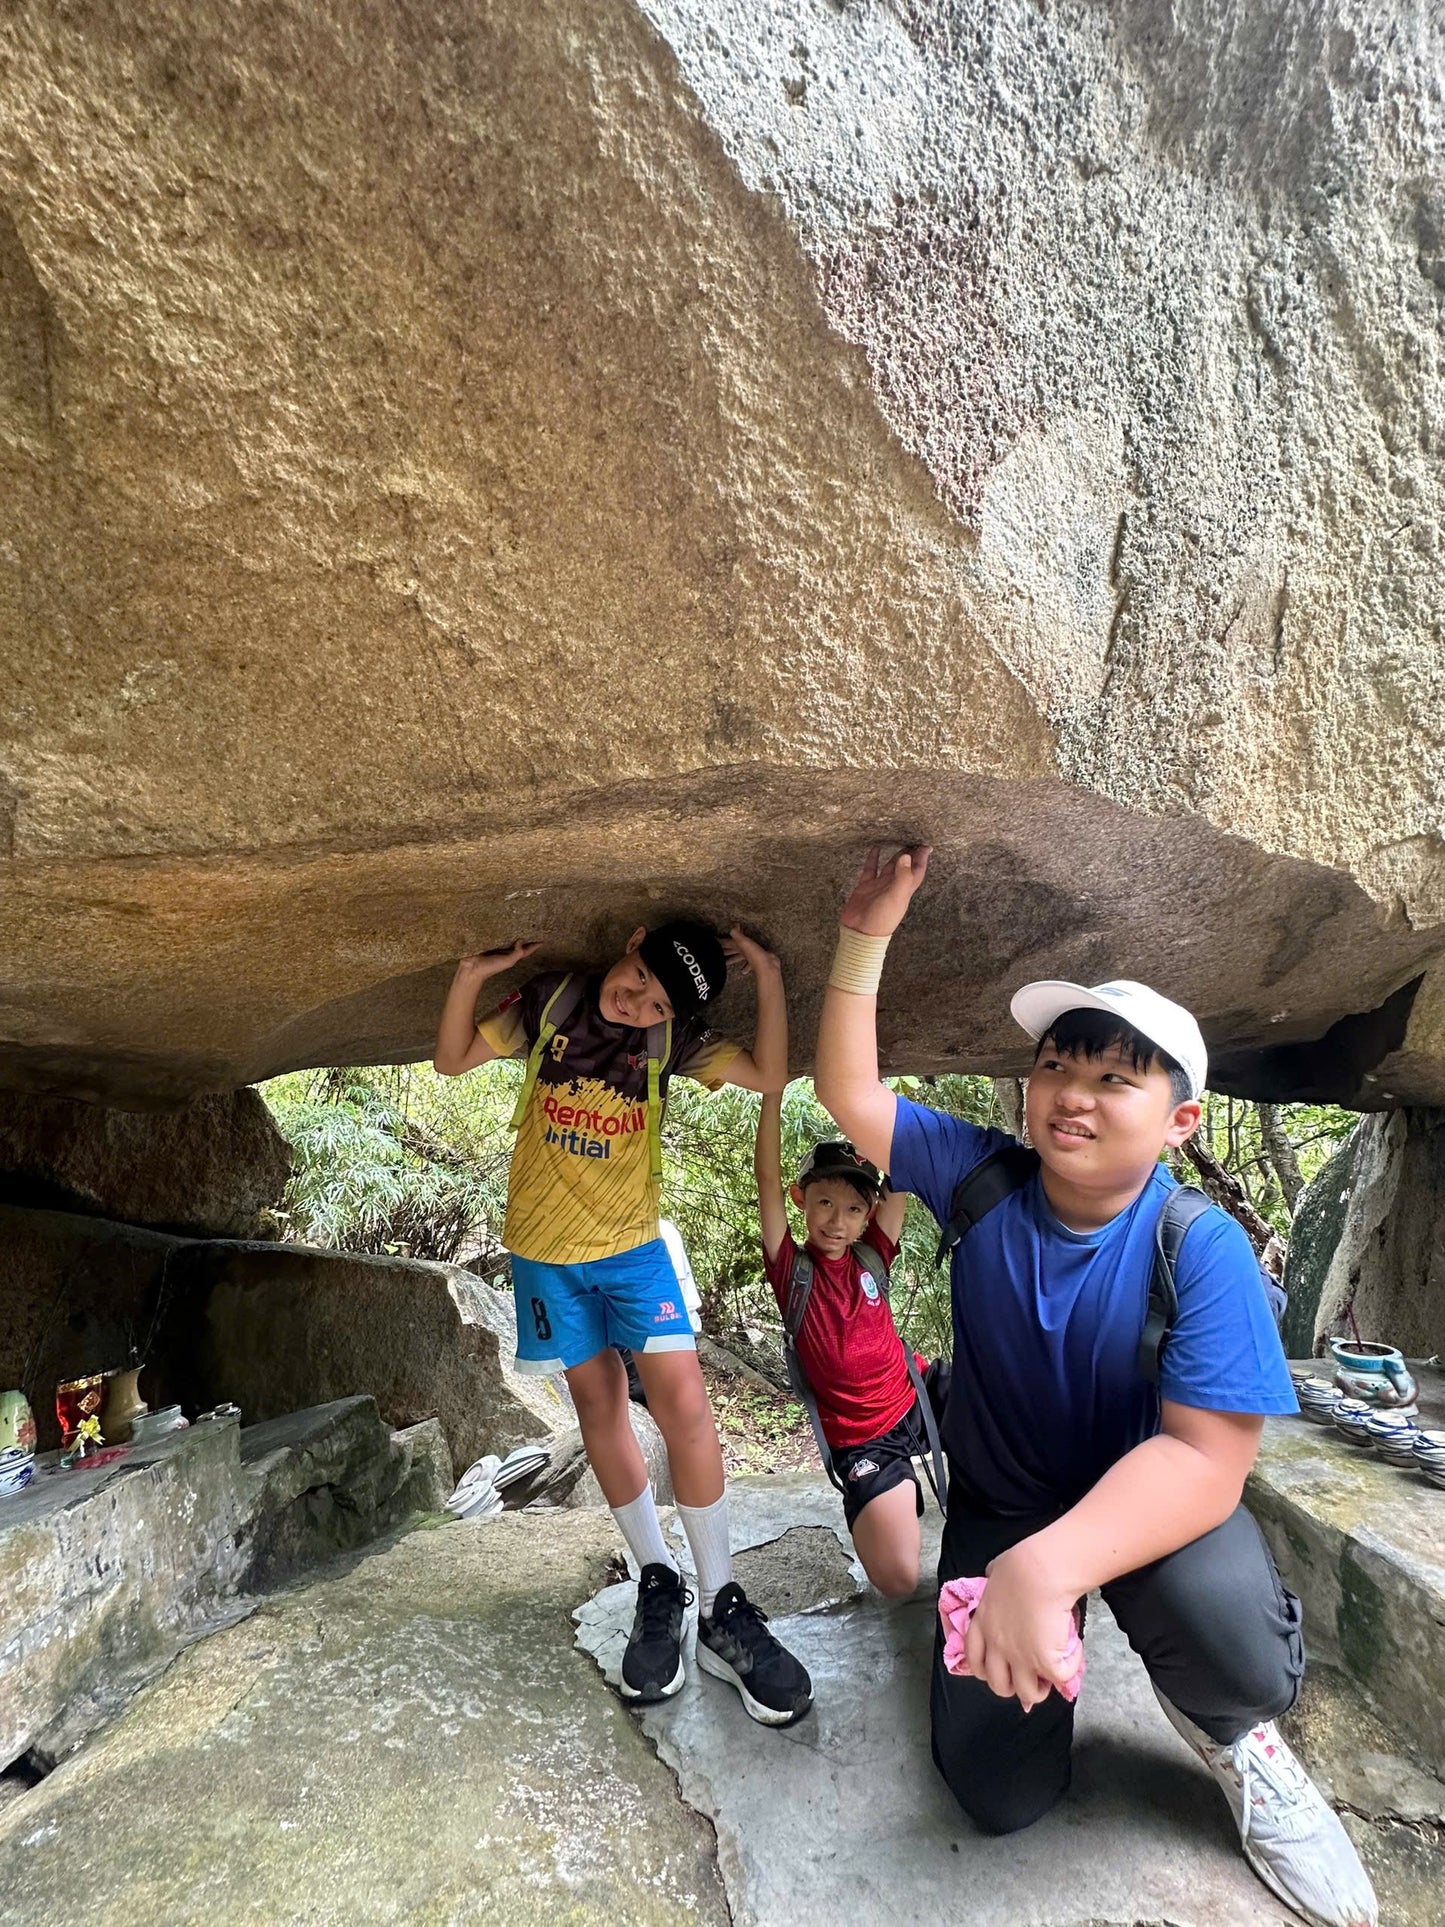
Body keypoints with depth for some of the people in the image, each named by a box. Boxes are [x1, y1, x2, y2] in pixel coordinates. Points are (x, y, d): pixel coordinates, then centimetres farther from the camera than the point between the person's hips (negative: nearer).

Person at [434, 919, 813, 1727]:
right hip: (546, 1245, 1)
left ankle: (721, 1607, 3)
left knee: (683, 1400, -12)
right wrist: (470, 976, -17)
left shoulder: (674, 1039, -8)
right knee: (600, 1402, 7)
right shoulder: (551, 1001, -7)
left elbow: (771, 1076, -17)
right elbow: (453, 1060, -1)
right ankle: (658, 1582, 24)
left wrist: (770, 977, -22)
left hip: (633, 1243, -1)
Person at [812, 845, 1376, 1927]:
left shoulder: (1201, 1247, -24)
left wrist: (1048, 1568, -45)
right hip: (998, 1502, 3)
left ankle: (1235, 1735, 2)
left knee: (1223, 1614, -37)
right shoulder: (983, 1179, -15)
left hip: (1146, 1502, -2)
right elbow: (850, 1094, -17)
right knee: (1000, 1792, -4)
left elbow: (1206, 1458, -31)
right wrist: (868, 935, -26)